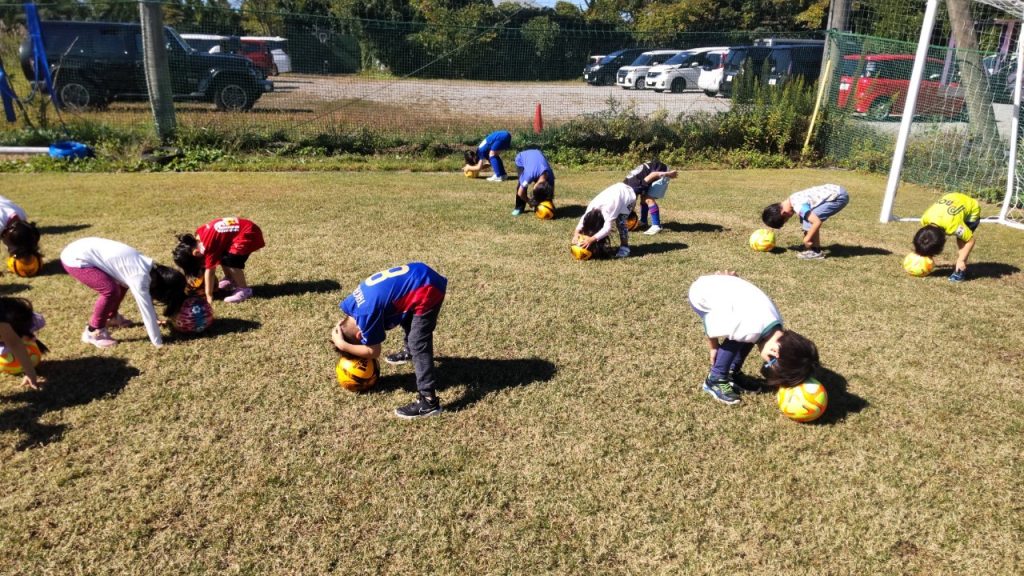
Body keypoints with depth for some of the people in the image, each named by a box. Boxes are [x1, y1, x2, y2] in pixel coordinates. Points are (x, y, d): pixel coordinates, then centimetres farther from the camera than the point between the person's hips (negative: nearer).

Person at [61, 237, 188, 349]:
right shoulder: (139, 277, -24)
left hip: (86, 249, 9)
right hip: (76, 259, -9)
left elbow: (147, 300, 18)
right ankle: (93, 333, -2)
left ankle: (111, 317, 32)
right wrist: (158, 342, -14)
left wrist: (154, 320, 24)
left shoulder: (151, 268, 2)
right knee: (111, 290, -18)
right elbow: (146, 310, -20)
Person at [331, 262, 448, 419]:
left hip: (427, 289, -10)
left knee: (418, 345, -7)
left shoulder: (366, 314, -16)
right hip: (420, 275, 10)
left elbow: (373, 352, -3)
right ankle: (409, 351, 62)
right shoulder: (353, 303, 9)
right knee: (406, 316, 34)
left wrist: (342, 346, -2)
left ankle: (428, 401, -6)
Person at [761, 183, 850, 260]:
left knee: (809, 220, -13)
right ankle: (814, 248, 15)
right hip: (834, 191, 10)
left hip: (839, 197, -10)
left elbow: (817, 222, -29)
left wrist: (806, 239, -16)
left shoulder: (798, 206, -23)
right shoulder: (791, 201, 4)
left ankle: (816, 252, -4)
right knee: (808, 217, 10)